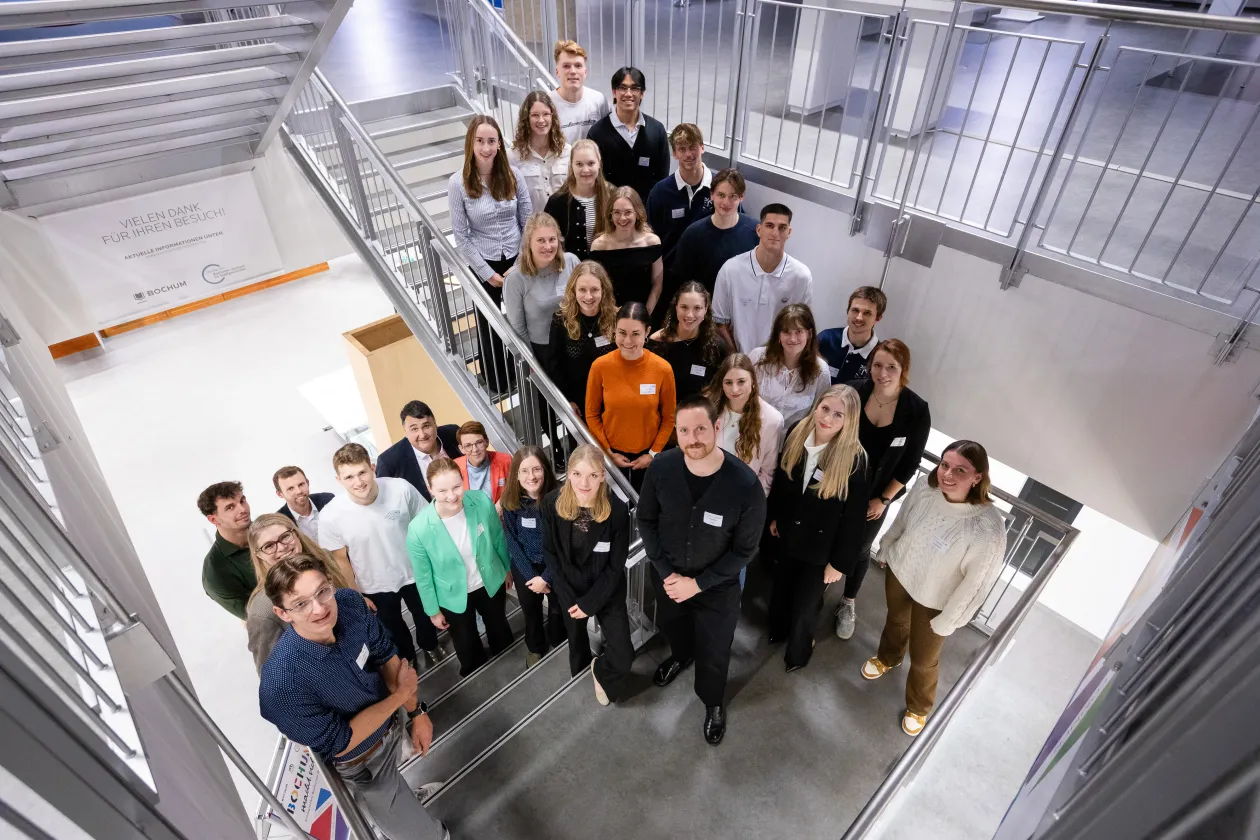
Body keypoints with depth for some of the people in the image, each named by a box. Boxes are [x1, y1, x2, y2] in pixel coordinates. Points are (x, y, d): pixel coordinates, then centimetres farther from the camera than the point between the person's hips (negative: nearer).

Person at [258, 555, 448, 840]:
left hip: (395, 717, 5)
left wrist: (416, 712, -6)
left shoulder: (349, 603, -25)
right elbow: (339, 743, -28)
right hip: (362, 763, -5)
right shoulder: (282, 683, -40)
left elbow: (386, 655, -7)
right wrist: (402, 693, -23)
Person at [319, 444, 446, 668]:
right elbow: (340, 560, -13)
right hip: (375, 587, 0)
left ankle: (430, 646, 63)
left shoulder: (402, 489, -30)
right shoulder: (330, 516, -29)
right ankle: (406, 658, 60)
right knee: (392, 628, 28)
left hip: (414, 573, 1)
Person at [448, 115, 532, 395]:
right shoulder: (458, 183, -13)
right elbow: (461, 236, -10)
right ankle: (496, 381, 36)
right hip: (483, 264, -1)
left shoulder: (513, 175, -7)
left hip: (517, 260, 2)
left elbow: (528, 222, -1)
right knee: (489, 323, 15)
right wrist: (487, 273, -11)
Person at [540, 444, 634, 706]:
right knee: (576, 637, 26)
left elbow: (616, 566, -16)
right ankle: (581, 669, 59)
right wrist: (569, 598, -12)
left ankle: (600, 671, 29)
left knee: (623, 658, -6)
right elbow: (550, 552, -9)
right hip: (569, 589, 2)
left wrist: (589, 603, -16)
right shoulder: (552, 503, -20)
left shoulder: (617, 510, -25)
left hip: (607, 591, -2)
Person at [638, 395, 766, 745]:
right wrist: (665, 572, -12)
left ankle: (714, 702, 52)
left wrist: (697, 584, -18)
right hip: (667, 575, 3)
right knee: (670, 625, 32)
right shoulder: (660, 469, -24)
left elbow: (744, 549, -18)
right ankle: (681, 654, 68)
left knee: (713, 652, 19)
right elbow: (646, 520, -7)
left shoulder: (745, 485, -31)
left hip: (717, 585, -3)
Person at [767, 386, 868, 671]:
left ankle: (798, 651, 46)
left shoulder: (854, 458, -27)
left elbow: (855, 517, -18)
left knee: (805, 604, 15)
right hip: (789, 533, 4)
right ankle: (778, 631, 58)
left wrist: (841, 562, -12)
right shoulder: (795, 434, -14)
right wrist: (773, 516, 12)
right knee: (780, 588, 26)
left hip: (821, 546, -4)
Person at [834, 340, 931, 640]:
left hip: (875, 494, 0)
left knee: (860, 549, 17)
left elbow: (909, 464, -9)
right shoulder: (854, 391, -18)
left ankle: (849, 603, 42)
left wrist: (883, 499, -8)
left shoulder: (917, 410, -18)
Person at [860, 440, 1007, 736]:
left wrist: (947, 621, -12)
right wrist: (886, 548, 12)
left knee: (923, 660, 20)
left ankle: (918, 707, 52)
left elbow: (976, 582, -23)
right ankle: (887, 658, 68)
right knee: (895, 621, 34)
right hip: (899, 571, 4)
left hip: (934, 600, -4)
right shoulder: (924, 487, -25)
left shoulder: (988, 528, -37)